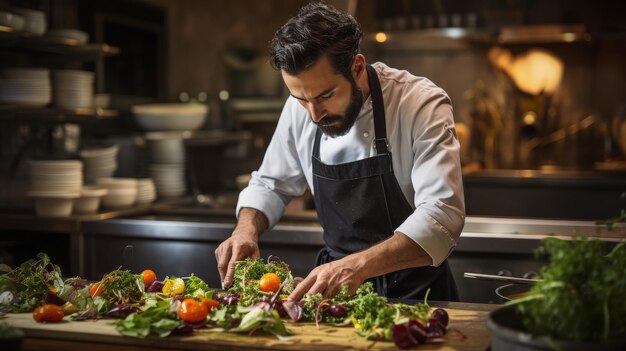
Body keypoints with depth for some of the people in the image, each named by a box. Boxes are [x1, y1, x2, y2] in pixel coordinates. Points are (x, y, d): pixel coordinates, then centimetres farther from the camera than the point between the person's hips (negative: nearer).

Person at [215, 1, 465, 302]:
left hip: (414, 290, -3)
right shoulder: (299, 108, -3)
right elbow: (270, 185, 12)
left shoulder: (422, 105, -18)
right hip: (336, 288, 4)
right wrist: (247, 229, -10)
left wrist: (359, 266, -41)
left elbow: (442, 215, -27)